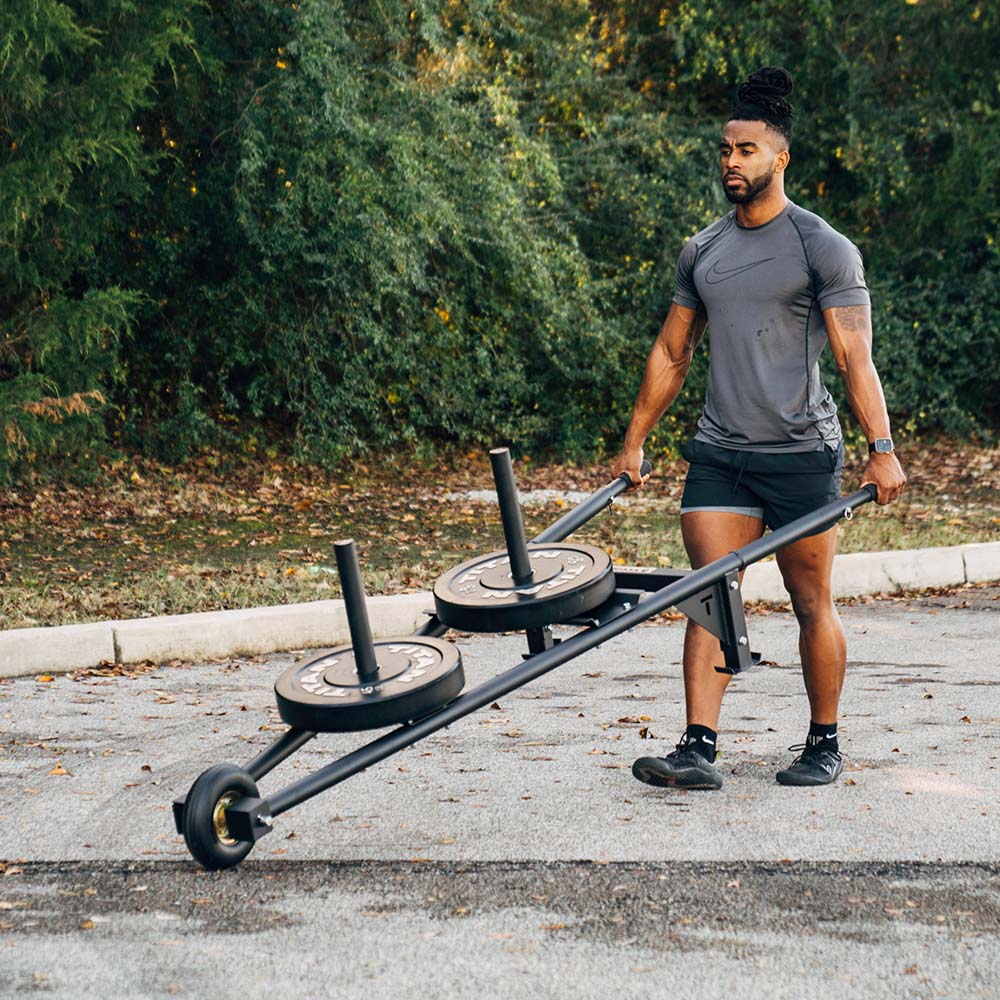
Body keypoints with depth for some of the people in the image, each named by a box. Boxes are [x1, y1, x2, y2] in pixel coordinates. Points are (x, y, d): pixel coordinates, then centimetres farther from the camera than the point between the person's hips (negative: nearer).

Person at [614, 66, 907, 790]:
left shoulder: (824, 249, -4)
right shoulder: (702, 252, 12)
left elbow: (856, 356, -11)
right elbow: (671, 354, 19)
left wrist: (882, 447, -21)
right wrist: (634, 444, 18)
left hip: (802, 454, -4)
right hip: (719, 456, 4)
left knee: (812, 605, 4)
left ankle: (825, 745, 17)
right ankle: (700, 750, -8)